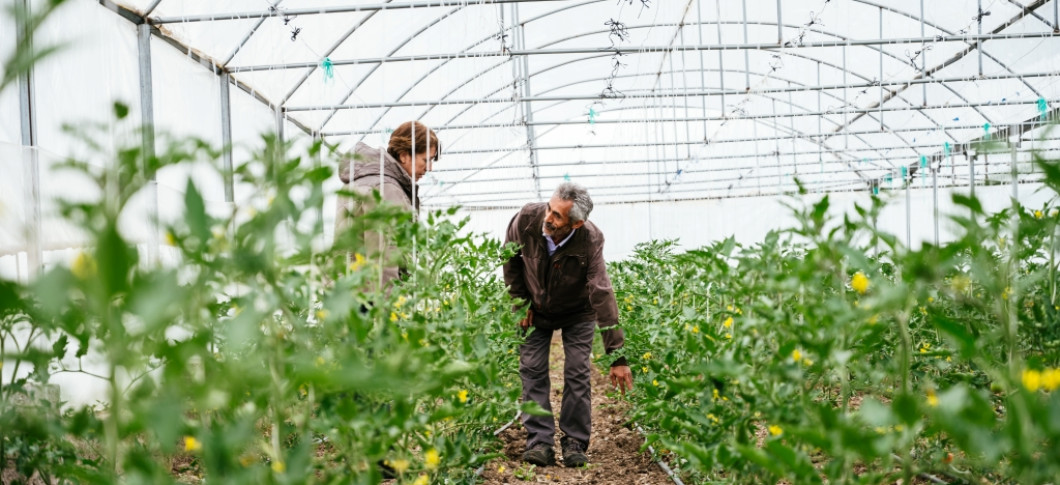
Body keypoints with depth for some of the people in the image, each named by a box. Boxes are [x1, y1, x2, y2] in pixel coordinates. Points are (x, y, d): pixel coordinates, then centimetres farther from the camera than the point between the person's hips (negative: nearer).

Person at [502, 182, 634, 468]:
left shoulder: (590, 241, -36)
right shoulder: (526, 219, -30)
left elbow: (602, 296, -39)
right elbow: (511, 260, -7)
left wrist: (617, 356, -41)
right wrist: (520, 303, -5)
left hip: (577, 313, -2)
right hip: (536, 310, 2)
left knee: (577, 373, -6)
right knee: (532, 371, -4)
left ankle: (575, 443, 6)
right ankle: (540, 442, 2)